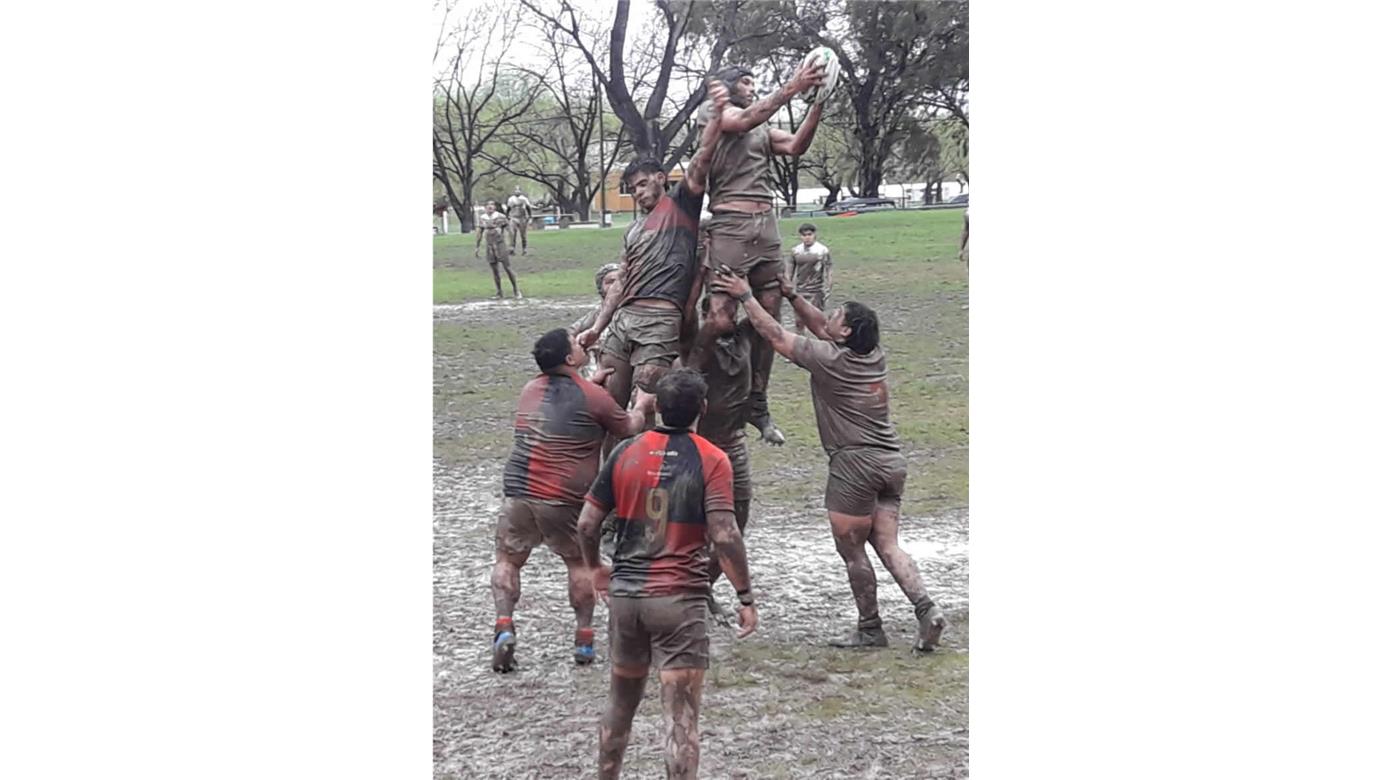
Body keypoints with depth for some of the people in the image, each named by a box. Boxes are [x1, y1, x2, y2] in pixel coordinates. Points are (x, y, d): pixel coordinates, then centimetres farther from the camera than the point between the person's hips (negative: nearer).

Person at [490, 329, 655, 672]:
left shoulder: (531, 390, 13)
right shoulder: (594, 397, -3)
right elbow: (628, 428, 13)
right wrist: (641, 406, 32)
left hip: (519, 492, 3)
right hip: (565, 500, -2)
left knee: (507, 560, 14)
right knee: (579, 563, 18)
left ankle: (504, 625, -8)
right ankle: (584, 638, 15)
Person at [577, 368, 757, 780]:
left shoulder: (626, 452, 3)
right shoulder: (711, 460, -8)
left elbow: (587, 523, 5)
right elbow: (724, 535, -15)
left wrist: (596, 569, 23)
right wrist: (746, 598, -7)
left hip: (625, 594, 4)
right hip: (681, 600, -4)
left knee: (621, 699, 21)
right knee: (681, 715, -3)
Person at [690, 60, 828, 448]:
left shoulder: (762, 130, 24)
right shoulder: (712, 112, 4)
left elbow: (796, 146, 10)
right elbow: (746, 119, -15)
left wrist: (817, 101, 2)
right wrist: (792, 88, -17)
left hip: (767, 227, 7)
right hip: (731, 224, -7)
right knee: (721, 316, -18)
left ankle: (758, 407, 15)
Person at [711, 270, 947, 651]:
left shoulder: (829, 360, -11)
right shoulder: (874, 355, 9)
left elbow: (775, 334, -2)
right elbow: (820, 326, 23)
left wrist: (746, 296, 7)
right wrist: (792, 295, 22)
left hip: (855, 463, -7)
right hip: (891, 461, 7)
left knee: (852, 550, 4)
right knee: (887, 545, 8)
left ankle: (870, 629, 10)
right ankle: (925, 608, -8)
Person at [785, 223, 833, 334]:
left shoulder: (822, 250, -4)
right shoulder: (796, 251, 5)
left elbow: (827, 271, -3)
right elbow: (789, 270, 10)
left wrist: (827, 289, -8)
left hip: (817, 290, -3)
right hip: (800, 290, 3)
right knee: (799, 320, 5)